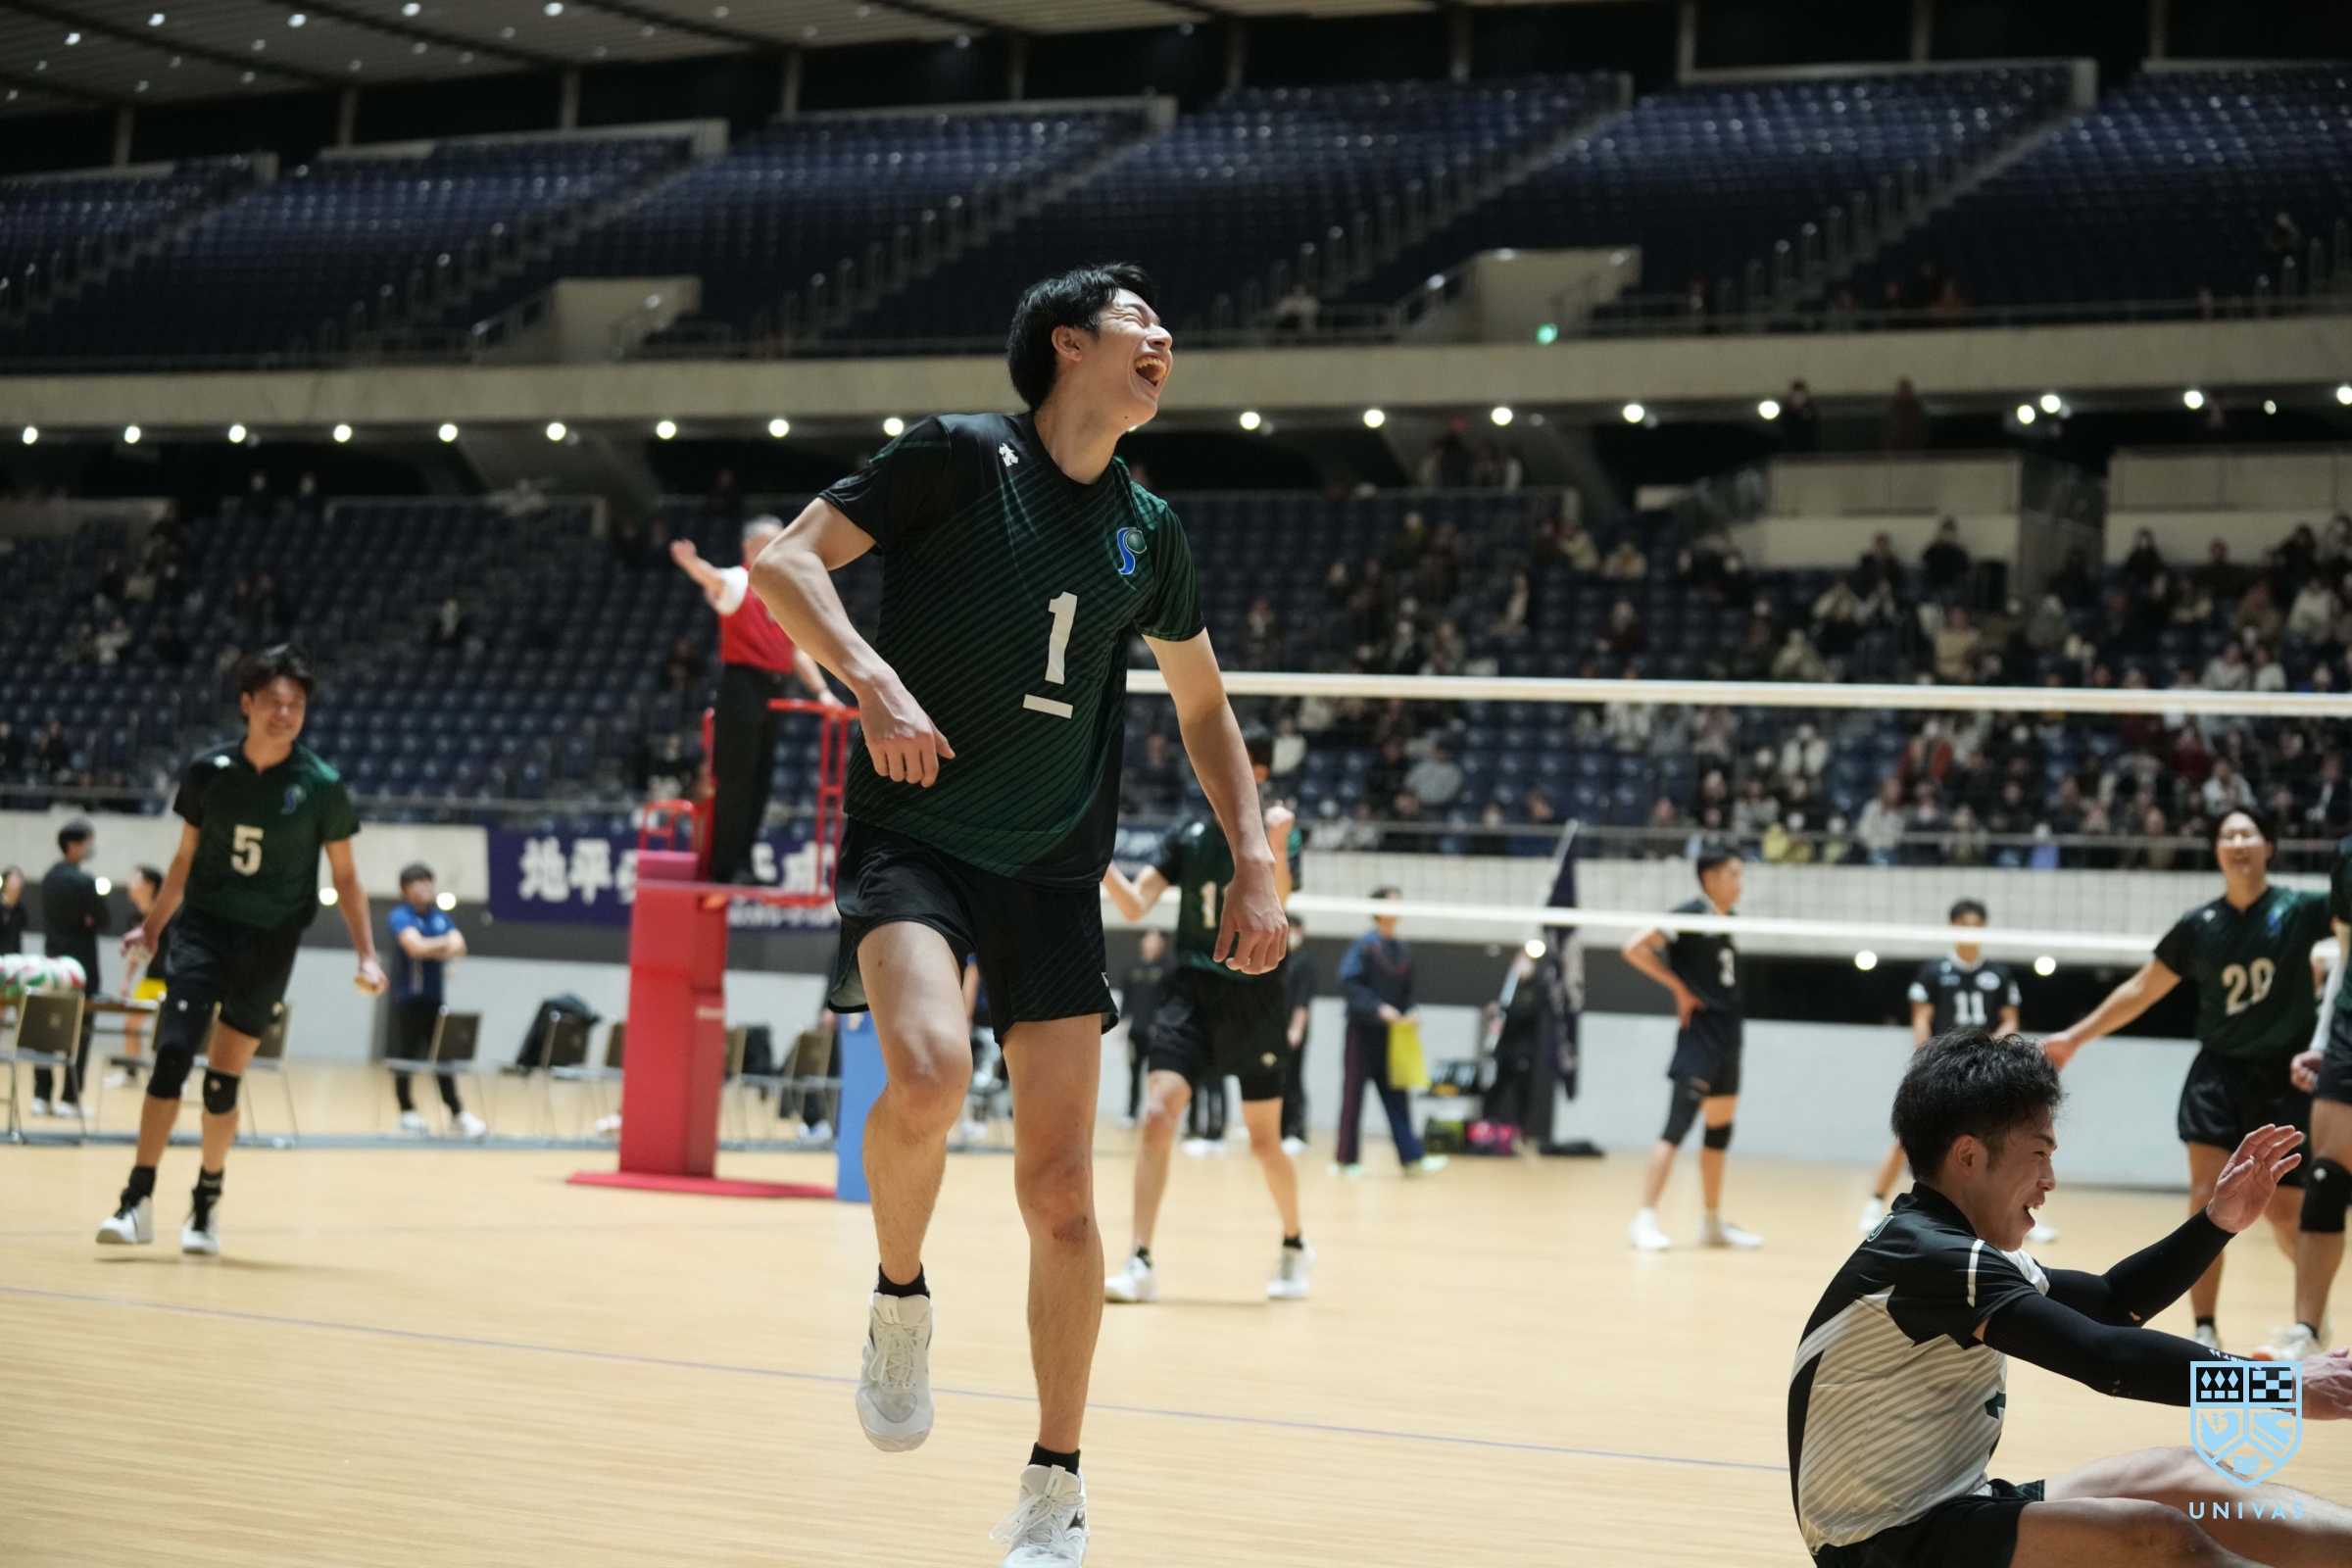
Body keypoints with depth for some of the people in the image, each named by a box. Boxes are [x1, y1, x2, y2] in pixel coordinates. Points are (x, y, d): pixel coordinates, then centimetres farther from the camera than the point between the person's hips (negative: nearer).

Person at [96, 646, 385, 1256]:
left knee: (222, 1081, 3)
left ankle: (207, 1204, 23)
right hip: (204, 929, 1)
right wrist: (151, 927, 16)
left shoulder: (322, 786, -6)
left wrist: (367, 954, -5)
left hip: (269, 945, -1)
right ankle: (138, 1201, -11)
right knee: (171, 1056, -15)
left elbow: (345, 878, 3)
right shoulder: (208, 771, -1)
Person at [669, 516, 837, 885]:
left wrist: (821, 691, 12)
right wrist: (690, 563, -50)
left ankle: (743, 863, 13)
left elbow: (797, 652, 22)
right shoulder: (736, 582, -3)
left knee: (761, 779, 8)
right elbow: (713, 580, -27)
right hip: (741, 685, -7)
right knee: (735, 776, -7)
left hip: (774, 690, 7)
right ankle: (726, 866, -5)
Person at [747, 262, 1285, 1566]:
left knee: (1059, 1189, 0)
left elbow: (1202, 705, 23)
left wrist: (1254, 860, 11)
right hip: (912, 834, -4)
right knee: (928, 1070, -32)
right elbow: (787, 561, -8)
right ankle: (899, 1303, -2)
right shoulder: (959, 456, -5)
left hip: (1056, 871, 4)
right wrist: (875, 679, -24)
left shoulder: (1146, 530, 10)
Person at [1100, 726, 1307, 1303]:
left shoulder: (1278, 836, -2)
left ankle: (1294, 1246, 34)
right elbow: (1135, 905, -1)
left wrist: (1275, 845, -40)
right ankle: (1140, 1265, -18)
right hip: (1191, 995, 2)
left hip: (1254, 1002, -2)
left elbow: (1275, 901, -21)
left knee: (1264, 1142, 7)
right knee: (1157, 1115, -17)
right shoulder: (1188, 836, 6)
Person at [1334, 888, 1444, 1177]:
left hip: (1391, 1033, 6)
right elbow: (1348, 982, -16)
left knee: (1396, 1096, 4)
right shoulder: (1366, 944, -9)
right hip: (1363, 1031, -6)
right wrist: (1379, 1008, -23)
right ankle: (1347, 1159, 7)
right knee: (1353, 1094, 1)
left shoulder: (1403, 949, 9)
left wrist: (1411, 1012, -3)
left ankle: (1411, 1158, 1)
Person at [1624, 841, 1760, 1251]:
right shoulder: (1690, 915, -11)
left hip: (1726, 1039, 8)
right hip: (1698, 1037, -8)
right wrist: (1679, 987, -15)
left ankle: (1714, 1223, 24)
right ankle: (1645, 1220, -14)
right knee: (1678, 1125, -13)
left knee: (1720, 1129, 14)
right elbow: (1635, 948, -18)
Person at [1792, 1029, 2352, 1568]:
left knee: (2172, 1475, 5)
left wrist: (2217, 1222, 7)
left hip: (1947, 1510, 10)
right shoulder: (1930, 1258, -21)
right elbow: (2106, 1357, -28)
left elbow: (2113, 1303, 21)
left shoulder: (1961, 1249, 12)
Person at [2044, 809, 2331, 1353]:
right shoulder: (2199, 926, 1)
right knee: (2206, 1196, -12)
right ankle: (2205, 1331, -7)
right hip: (2219, 1070, 2)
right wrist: (2074, 1037, 12)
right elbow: (2141, 990, 10)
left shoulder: (2300, 911, -5)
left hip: (2284, 1078, -1)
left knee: (2284, 1213, 2)